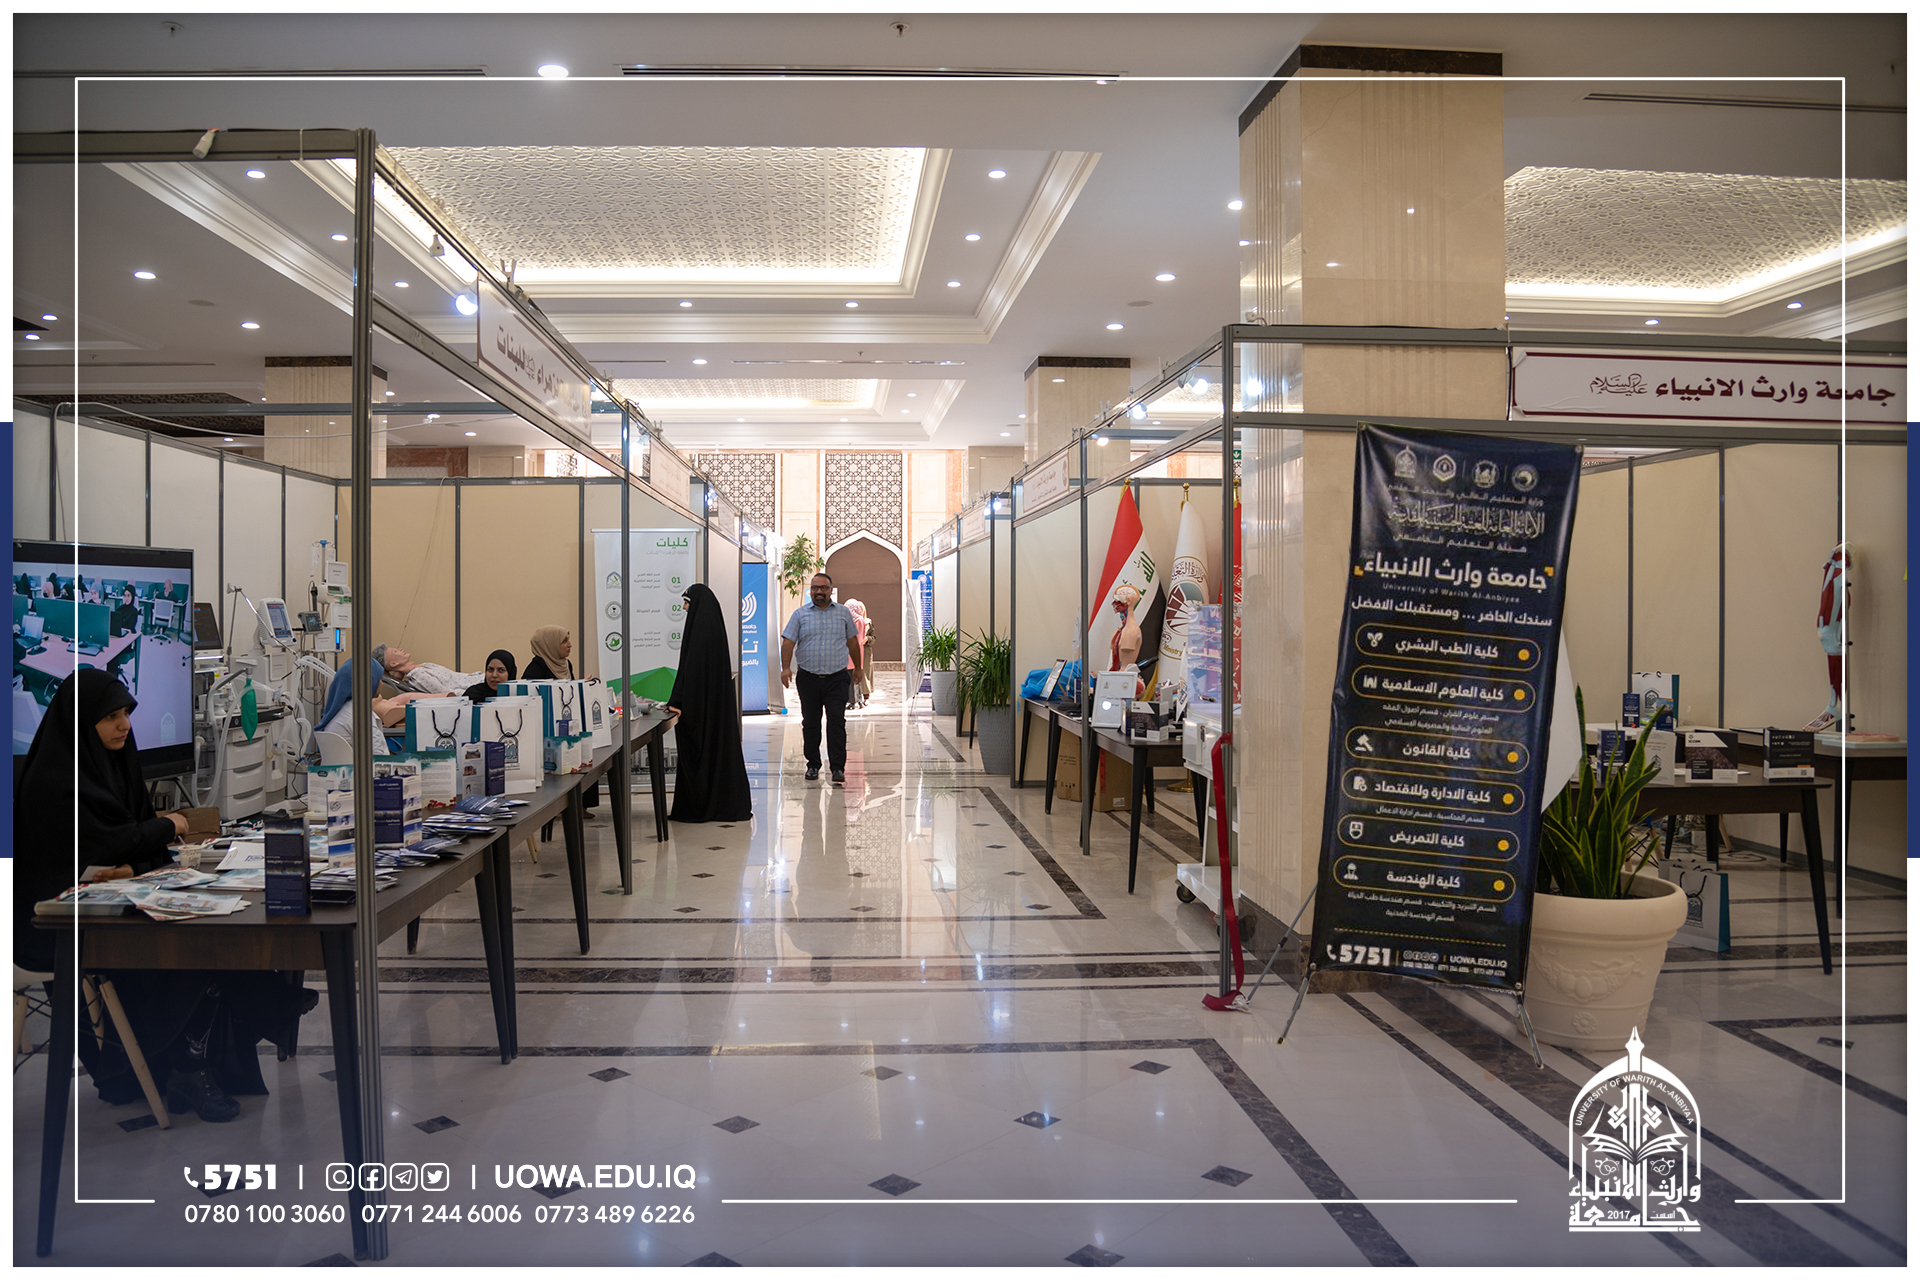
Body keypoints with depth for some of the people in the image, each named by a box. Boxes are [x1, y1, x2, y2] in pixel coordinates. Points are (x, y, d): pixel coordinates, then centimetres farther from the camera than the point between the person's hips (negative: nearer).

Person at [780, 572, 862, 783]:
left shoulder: (843, 613, 9)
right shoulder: (800, 614, 5)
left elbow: (852, 642, 16)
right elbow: (788, 641, -1)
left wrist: (858, 668, 18)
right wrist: (786, 667, -15)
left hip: (836, 678, -1)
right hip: (809, 678, 1)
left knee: (836, 722, -8)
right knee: (810, 723, 6)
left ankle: (838, 767, -7)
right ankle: (813, 764, 18)